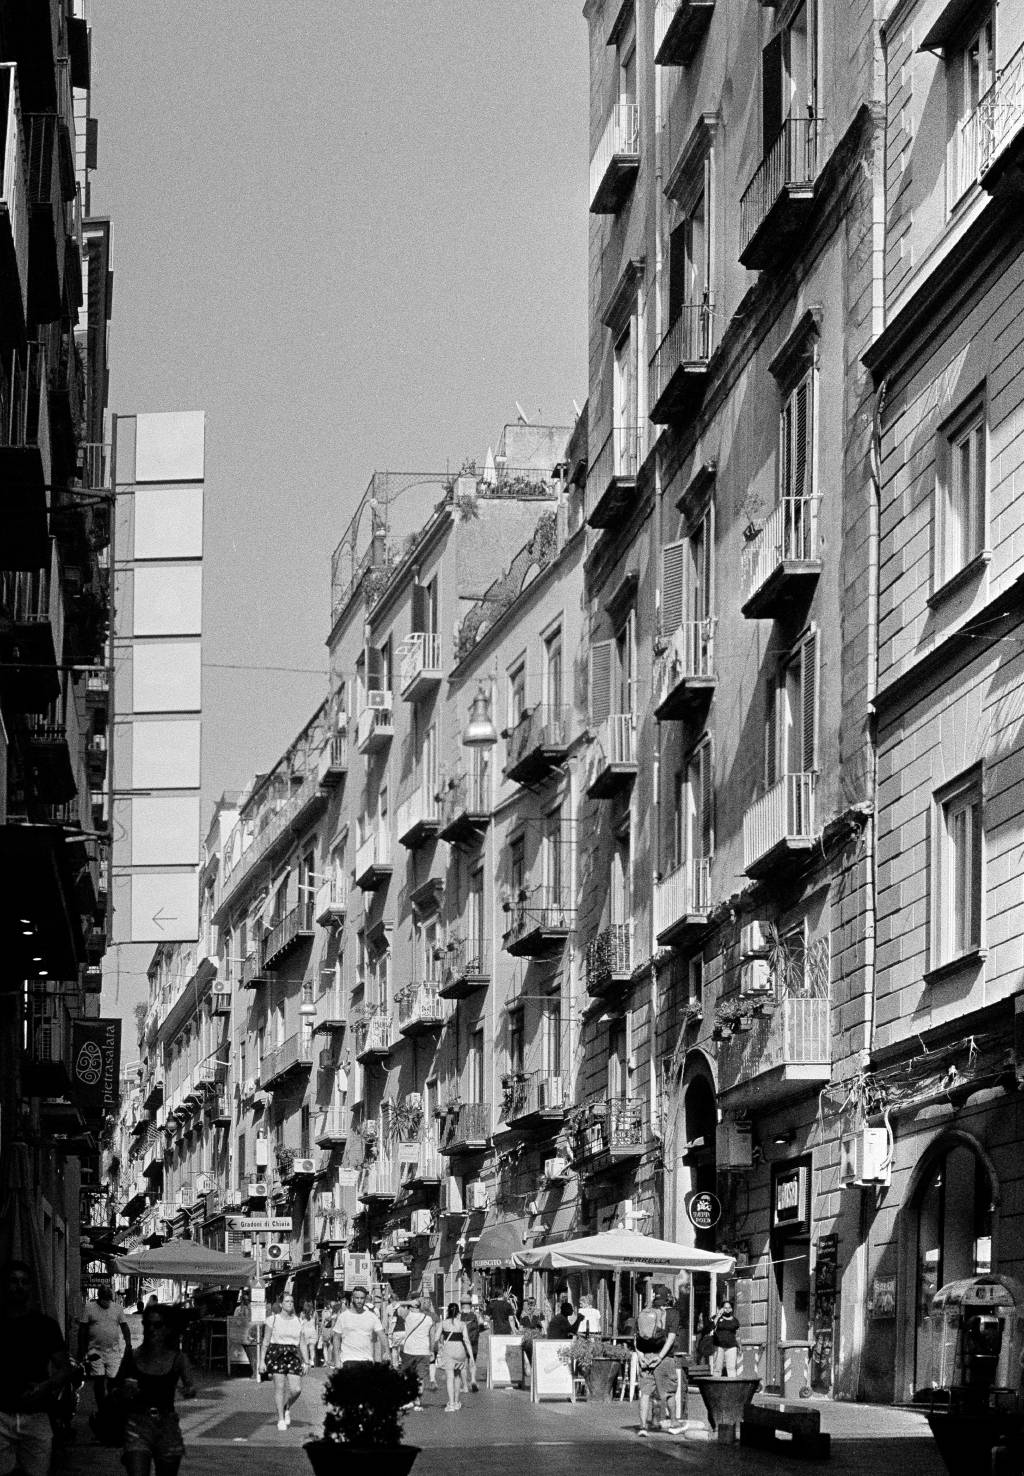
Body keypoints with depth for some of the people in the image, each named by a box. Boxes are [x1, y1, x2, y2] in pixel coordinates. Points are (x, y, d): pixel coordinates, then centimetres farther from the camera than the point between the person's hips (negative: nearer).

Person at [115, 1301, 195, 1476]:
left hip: (167, 1424, 1)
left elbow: (190, 1385, -13)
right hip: (137, 1424, -1)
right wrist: (124, 1391, -12)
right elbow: (115, 1388, 10)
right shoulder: (133, 1356, 1)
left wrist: (189, 1391, -37)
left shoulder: (177, 1358, 0)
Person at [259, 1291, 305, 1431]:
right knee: (279, 1387, -4)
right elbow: (266, 1341, 5)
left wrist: (305, 1361, 4)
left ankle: (286, 1408, 22)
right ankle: (281, 1419, 7)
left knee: (296, 1389, -8)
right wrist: (262, 1360, 1)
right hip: (277, 1353, -2)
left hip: (293, 1356, 2)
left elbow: (302, 1343, 11)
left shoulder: (298, 1321, 9)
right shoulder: (273, 1320, 2)